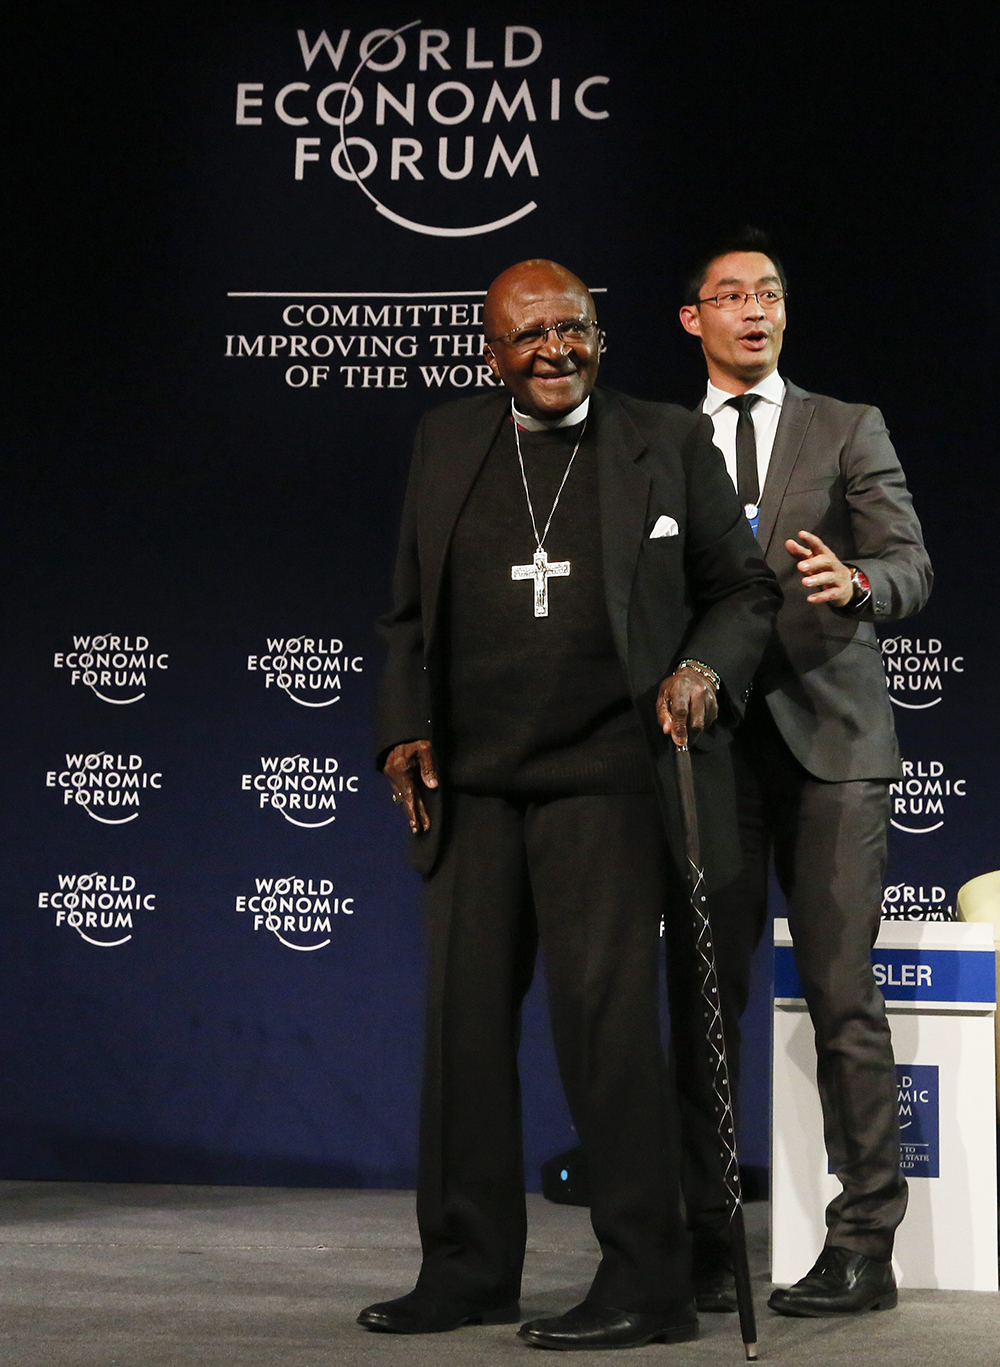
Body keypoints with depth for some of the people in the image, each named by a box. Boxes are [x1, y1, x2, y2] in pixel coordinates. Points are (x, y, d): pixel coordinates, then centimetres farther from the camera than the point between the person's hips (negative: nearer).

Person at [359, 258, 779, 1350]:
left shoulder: (670, 441, 4)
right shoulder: (445, 443, 13)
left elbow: (745, 589, 9)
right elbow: (410, 613, 17)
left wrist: (705, 670, -10)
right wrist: (406, 728, 5)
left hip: (607, 778, -4)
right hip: (471, 782, 4)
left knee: (604, 1014, -8)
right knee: (464, 1013, 7)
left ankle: (646, 1283, 2)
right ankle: (468, 1269, 20)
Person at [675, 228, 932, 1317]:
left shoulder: (849, 430, 11)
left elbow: (912, 566, 0)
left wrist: (856, 581, -22)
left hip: (829, 736, -1)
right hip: (709, 740, 2)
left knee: (843, 997, -4)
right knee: (704, 997, 2)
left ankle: (863, 1246, 2)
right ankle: (707, 1240, 10)